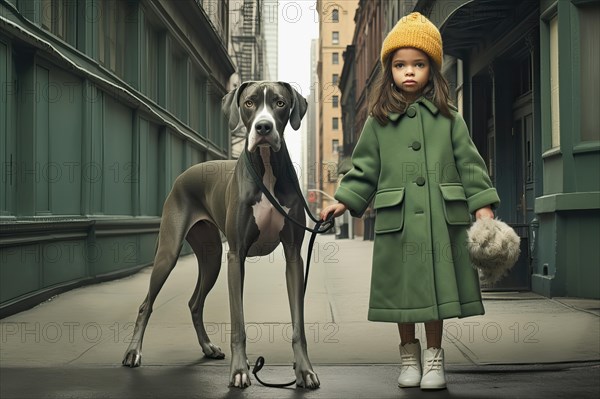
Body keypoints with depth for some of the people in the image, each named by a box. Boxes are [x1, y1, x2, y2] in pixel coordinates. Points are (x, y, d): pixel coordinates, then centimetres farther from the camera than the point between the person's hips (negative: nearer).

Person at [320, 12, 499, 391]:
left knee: (437, 288, 5)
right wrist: (344, 202, -2)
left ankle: (434, 357, 20)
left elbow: (470, 165, 5)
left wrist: (484, 209, -3)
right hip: (397, 222, 0)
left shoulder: (449, 118, 7)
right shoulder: (378, 122, 6)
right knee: (403, 290, 6)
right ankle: (409, 357, 25)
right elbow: (364, 171, 9)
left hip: (442, 220, 0)